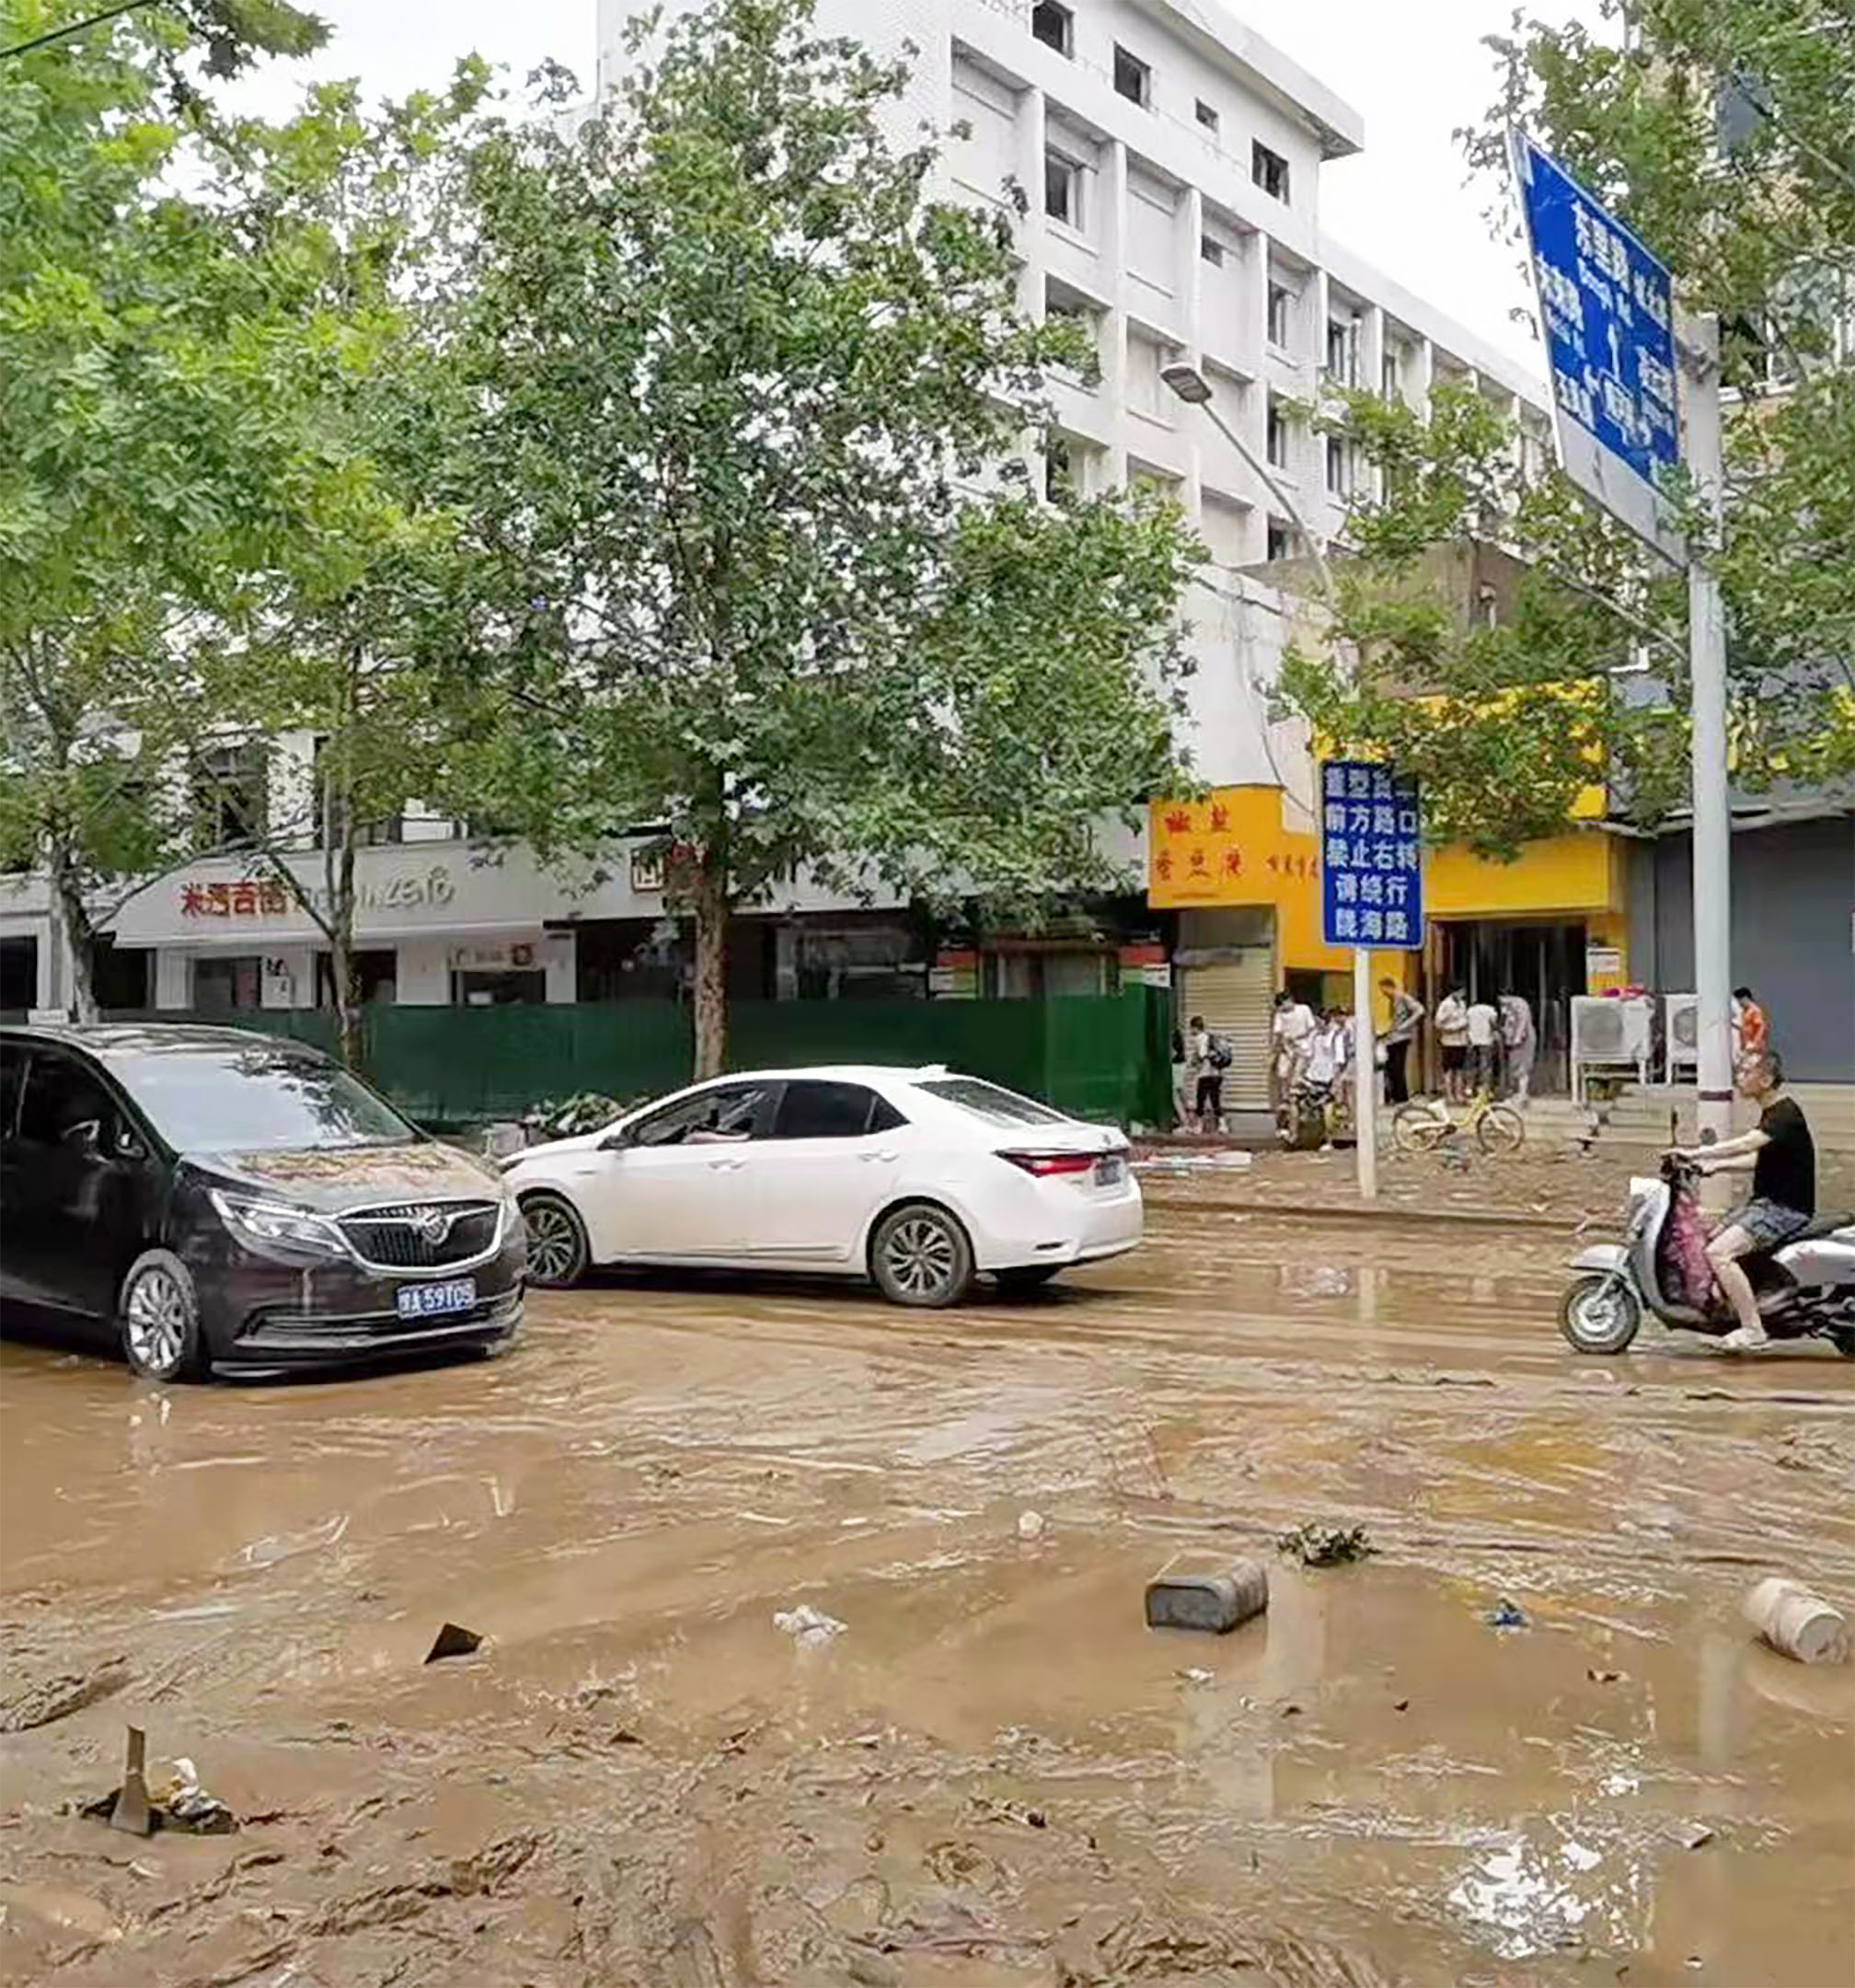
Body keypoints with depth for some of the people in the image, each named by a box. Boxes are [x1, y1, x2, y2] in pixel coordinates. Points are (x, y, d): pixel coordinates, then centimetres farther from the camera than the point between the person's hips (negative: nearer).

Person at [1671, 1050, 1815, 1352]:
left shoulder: (1786, 1114, -17)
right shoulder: (1772, 1113, 14)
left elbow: (1746, 1144, -32)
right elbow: (1758, 1159, 24)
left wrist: (1696, 1152, -32)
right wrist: (1714, 1165, 12)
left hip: (1787, 1210, -11)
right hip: (1766, 1203, 11)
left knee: (1719, 1253, -23)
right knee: (1709, 1241, 18)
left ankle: (1753, 1329, -20)